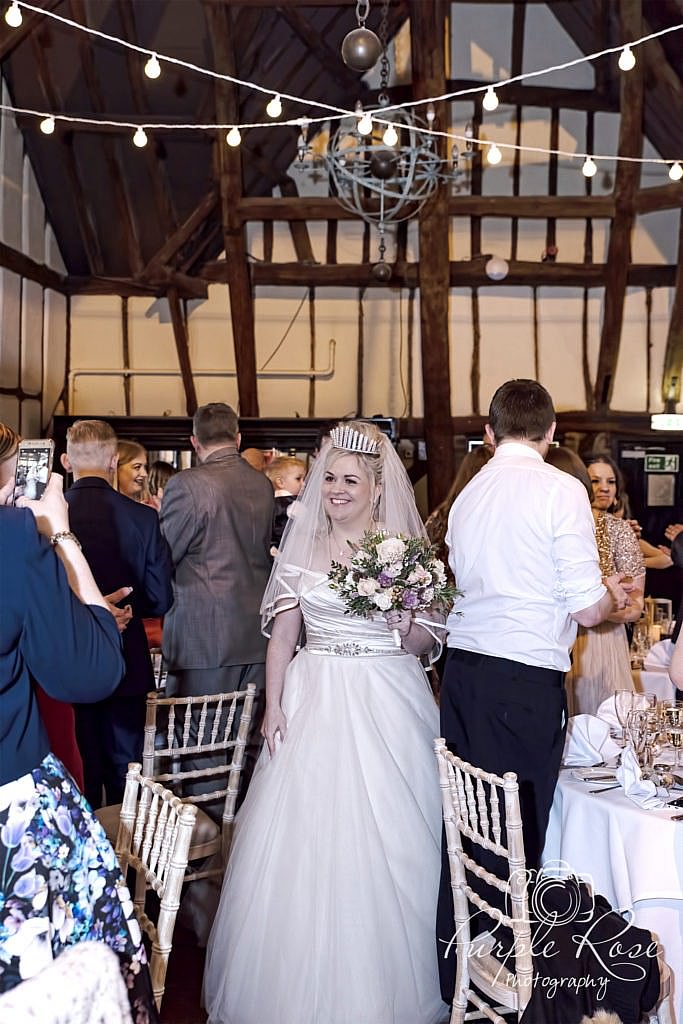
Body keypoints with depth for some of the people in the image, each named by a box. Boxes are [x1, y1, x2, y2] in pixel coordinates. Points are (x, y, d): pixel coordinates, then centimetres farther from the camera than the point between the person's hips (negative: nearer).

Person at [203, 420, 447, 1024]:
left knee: (387, 847, 4)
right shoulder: (301, 548, 6)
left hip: (389, 703, -1)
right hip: (315, 702, 1)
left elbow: (424, 645, 4)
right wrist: (274, 705, -2)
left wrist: (406, 617, -16)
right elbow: (282, 637, 7)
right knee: (306, 844, 4)